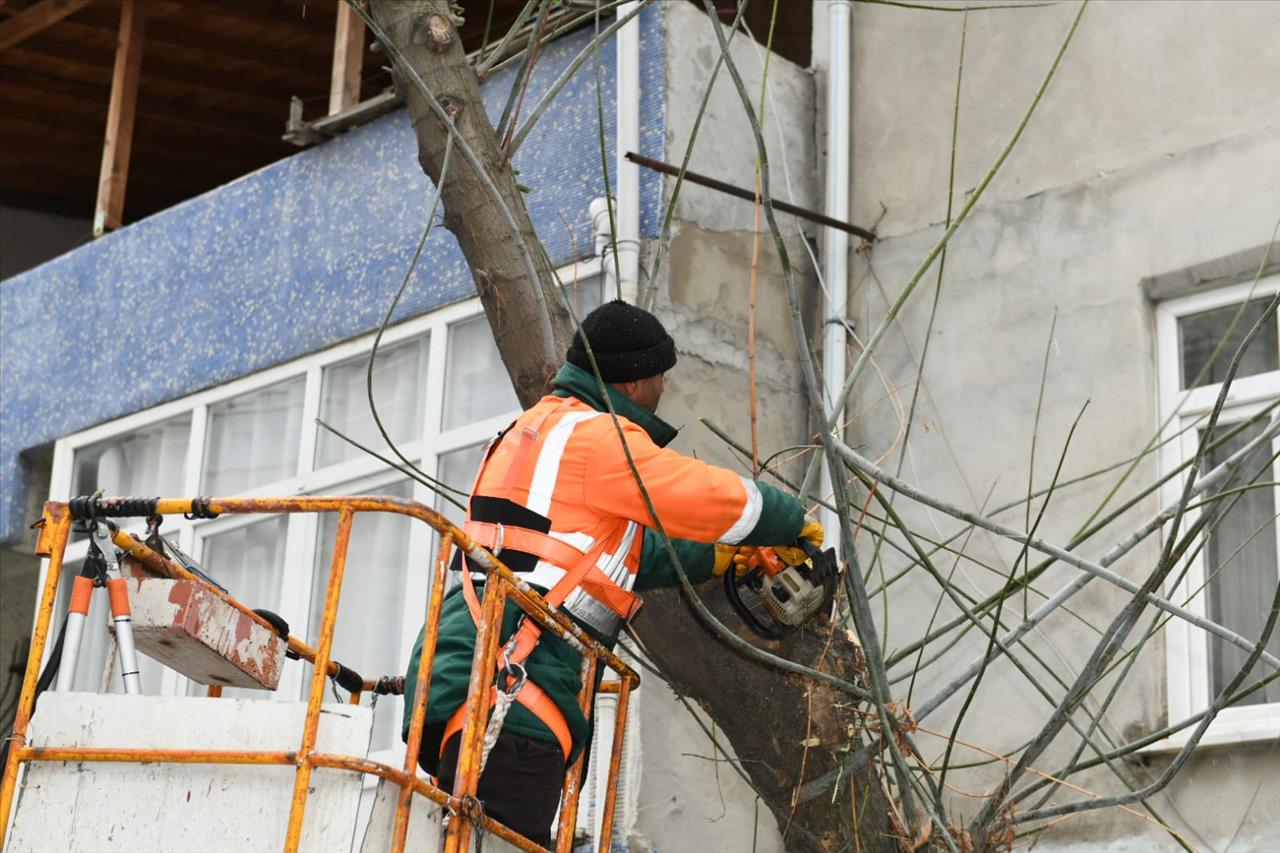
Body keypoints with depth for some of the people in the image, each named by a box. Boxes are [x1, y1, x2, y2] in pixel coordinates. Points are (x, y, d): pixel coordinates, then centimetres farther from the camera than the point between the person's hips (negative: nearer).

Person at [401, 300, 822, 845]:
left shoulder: (534, 431, 26)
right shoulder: (594, 436, -5)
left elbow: (617, 552, 34)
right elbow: (721, 498, -3)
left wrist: (715, 559, 37)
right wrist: (795, 522, 17)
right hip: (505, 696, -10)